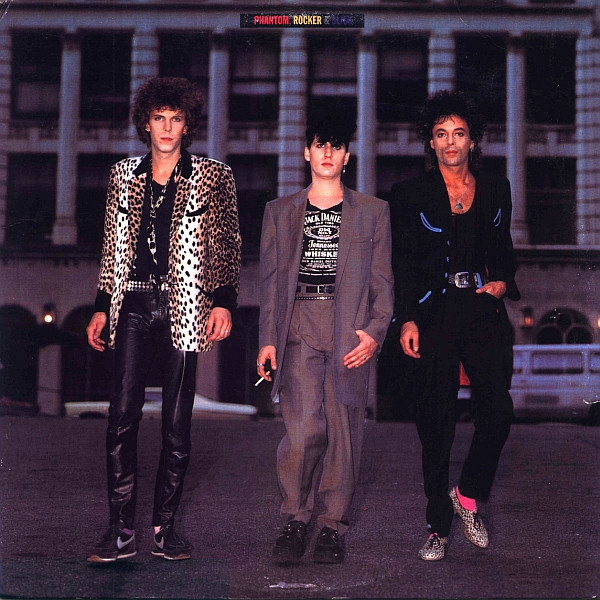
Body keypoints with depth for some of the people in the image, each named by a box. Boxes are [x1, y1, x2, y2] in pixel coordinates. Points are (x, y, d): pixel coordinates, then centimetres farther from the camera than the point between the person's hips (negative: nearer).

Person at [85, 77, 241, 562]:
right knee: (122, 416, -7)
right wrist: (103, 307, 14)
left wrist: (224, 301, -5)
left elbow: (228, 246, 6)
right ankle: (121, 531, -2)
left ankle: (165, 527, 11)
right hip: (134, 308, 2)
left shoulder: (213, 177, 7)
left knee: (177, 423, 1)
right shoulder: (124, 176, 16)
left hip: (185, 309, -2)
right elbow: (112, 249, 19)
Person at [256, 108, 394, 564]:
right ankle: (295, 521, 4)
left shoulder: (373, 211, 14)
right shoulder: (280, 212, 17)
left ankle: (334, 527, 12)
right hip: (299, 327, 0)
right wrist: (268, 339, 4)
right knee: (304, 428, -13)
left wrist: (375, 332, -5)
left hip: (351, 331, 0)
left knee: (344, 431, -1)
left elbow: (382, 282, 10)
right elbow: (270, 279, 14)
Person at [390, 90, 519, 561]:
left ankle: (469, 496, 19)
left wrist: (504, 280, 1)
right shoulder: (411, 195, 3)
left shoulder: (496, 189, 12)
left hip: (485, 311, 3)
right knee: (437, 421, -1)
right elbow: (403, 263, 1)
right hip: (435, 314, -2)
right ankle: (439, 526, 10)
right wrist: (407, 320, -8)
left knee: (498, 412, -7)